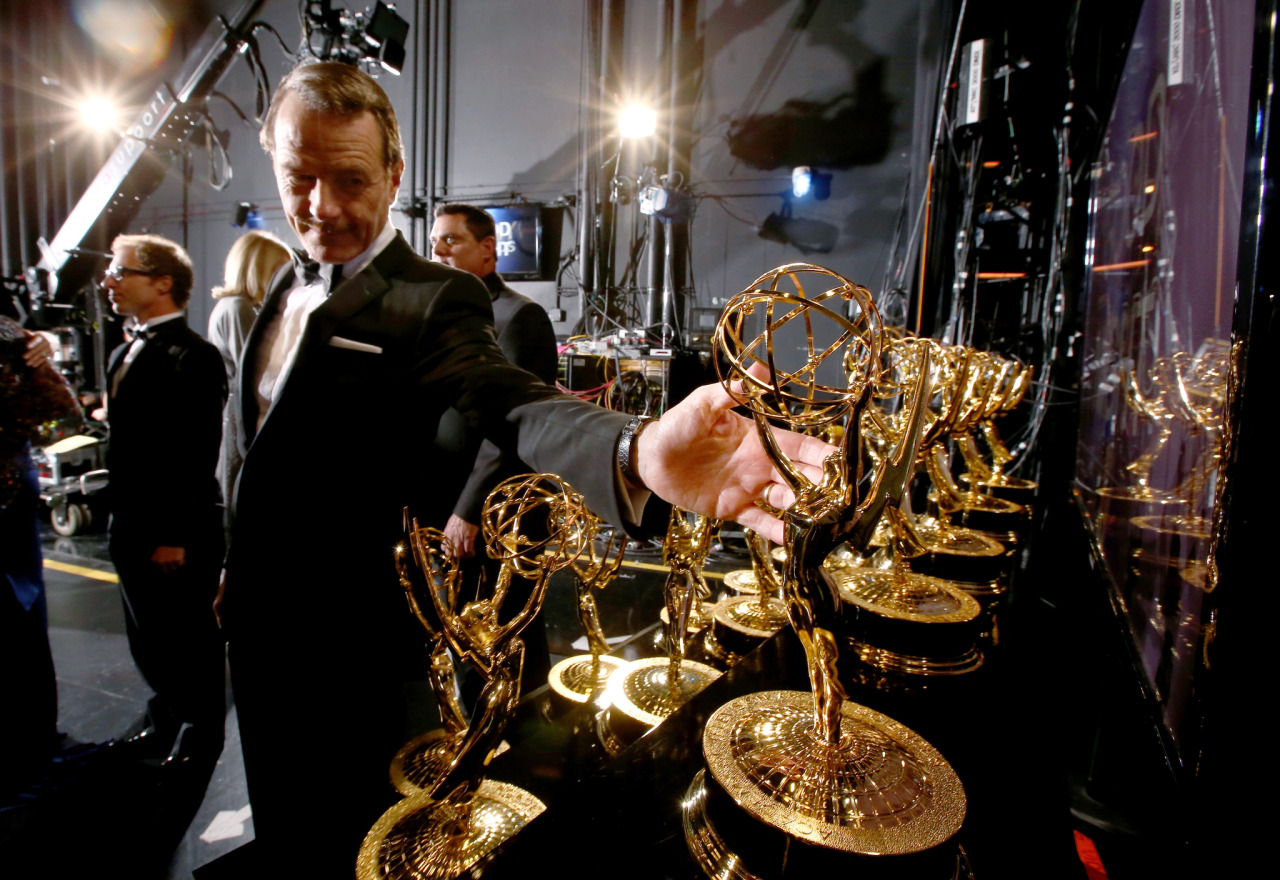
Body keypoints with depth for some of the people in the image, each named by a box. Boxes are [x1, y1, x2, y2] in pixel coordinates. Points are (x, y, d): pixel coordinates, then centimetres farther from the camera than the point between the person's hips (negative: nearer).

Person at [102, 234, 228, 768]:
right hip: (132, 525, 9)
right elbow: (123, 441, 17)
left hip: (178, 531, -9)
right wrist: (119, 516, 14)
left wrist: (176, 537, -21)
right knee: (149, 638, 21)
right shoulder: (125, 354, 14)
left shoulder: (193, 356, -17)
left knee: (191, 641, 7)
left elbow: (197, 455, -21)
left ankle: (200, 739, 26)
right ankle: (166, 723, 39)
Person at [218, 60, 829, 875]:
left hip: (342, 638, -7)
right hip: (257, 621, 8)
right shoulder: (289, 288, 6)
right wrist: (238, 568, 19)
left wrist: (639, 454, -61)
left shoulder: (430, 302, -20)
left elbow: (512, 403, -40)